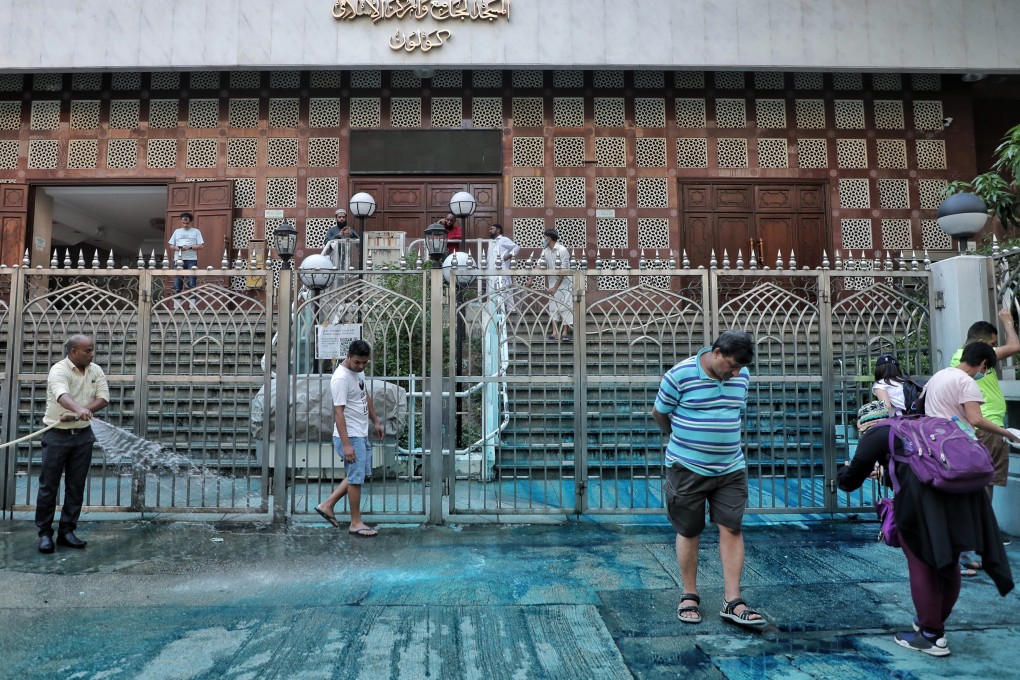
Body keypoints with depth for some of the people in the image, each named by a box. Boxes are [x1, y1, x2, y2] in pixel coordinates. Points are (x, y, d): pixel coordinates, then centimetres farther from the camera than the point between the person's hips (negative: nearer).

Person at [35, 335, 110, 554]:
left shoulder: (96, 371, 3)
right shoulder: (59, 370, -14)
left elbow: (103, 398, -5)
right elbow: (62, 395, -34)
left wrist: (78, 414, -20)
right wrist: (79, 409, -53)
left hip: (83, 435, 5)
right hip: (57, 435, -5)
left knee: (76, 487, 8)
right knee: (48, 486, 3)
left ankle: (66, 531, 18)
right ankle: (45, 533, 15)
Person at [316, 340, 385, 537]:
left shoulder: (359, 371, 6)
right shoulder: (341, 378, -22)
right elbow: (338, 412, -25)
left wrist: (375, 421, 23)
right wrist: (346, 444, -27)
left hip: (362, 434, 10)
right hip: (350, 437, -9)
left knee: (360, 475, 17)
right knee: (356, 477, -2)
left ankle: (327, 505, 25)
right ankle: (356, 523, 11)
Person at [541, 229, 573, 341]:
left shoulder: (562, 250, -18)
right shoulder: (545, 251, 1)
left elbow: (563, 271, -20)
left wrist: (555, 287, -22)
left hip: (564, 282, -6)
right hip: (552, 282, 6)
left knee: (565, 306, -4)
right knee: (553, 306, 3)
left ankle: (565, 332, 2)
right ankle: (554, 332, 3)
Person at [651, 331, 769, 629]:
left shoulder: (742, 377, 2)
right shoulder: (680, 375, -15)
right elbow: (659, 413, -2)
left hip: (731, 469, 4)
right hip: (687, 468, -4)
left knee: (732, 529, 1)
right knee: (689, 532, 7)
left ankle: (732, 601, 9)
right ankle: (689, 596, 22)